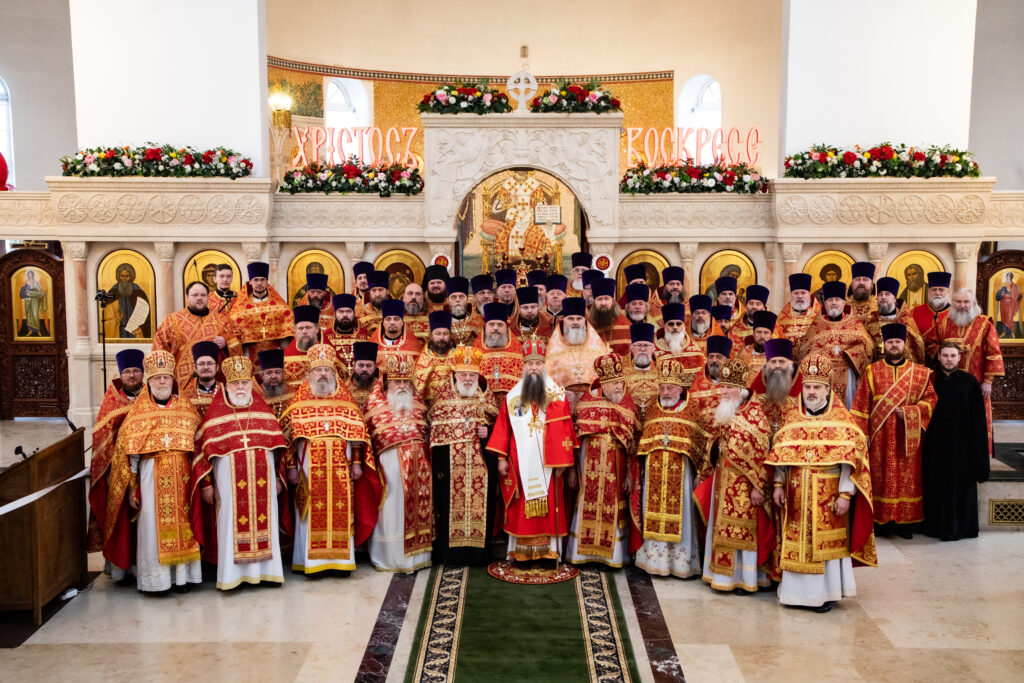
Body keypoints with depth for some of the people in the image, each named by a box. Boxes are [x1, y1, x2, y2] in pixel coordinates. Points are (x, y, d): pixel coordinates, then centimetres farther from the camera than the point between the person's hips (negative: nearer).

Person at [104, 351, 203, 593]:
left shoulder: (186, 408, 8)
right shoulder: (139, 411, 3)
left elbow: (198, 445, 10)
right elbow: (129, 452, 2)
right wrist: (131, 487, -3)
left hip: (181, 478, 2)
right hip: (151, 477, -2)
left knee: (182, 524, 3)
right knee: (152, 525, -1)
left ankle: (182, 575, 12)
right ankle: (155, 578, 7)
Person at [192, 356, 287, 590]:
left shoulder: (263, 410, 10)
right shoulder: (215, 413, 1)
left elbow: (276, 445, 12)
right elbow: (203, 449, -1)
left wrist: (278, 477, 8)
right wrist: (206, 483, -6)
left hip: (263, 480, 3)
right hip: (230, 481, -2)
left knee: (263, 520, 4)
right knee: (232, 522, 0)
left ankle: (264, 569, 14)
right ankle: (232, 573, 8)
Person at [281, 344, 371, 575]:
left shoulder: (345, 399, 9)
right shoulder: (299, 402, 4)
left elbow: (357, 433, 9)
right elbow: (288, 435, 2)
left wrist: (357, 462, 3)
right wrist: (291, 466, -4)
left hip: (340, 469, 1)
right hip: (310, 469, -1)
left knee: (341, 512, 1)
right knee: (312, 513, 0)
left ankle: (341, 558, 10)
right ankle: (311, 560, 7)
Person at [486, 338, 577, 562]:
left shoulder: (556, 395, 3)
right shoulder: (513, 396, 8)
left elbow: (563, 429, -1)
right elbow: (503, 428, 7)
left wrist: (562, 459, -7)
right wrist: (501, 458, 0)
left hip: (547, 463, -1)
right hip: (520, 462, 1)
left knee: (548, 507, 0)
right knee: (520, 507, 2)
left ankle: (549, 550, 7)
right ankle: (521, 550, 9)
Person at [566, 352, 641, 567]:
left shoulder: (627, 407, 2)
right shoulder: (588, 401, 0)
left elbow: (632, 443, 1)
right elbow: (576, 437, 1)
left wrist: (630, 474, -4)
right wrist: (572, 468, -2)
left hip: (615, 468, 0)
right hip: (590, 467, 0)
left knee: (612, 508, 3)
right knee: (588, 507, 4)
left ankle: (612, 554, 13)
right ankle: (585, 551, 14)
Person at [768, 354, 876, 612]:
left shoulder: (841, 421, -5)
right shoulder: (792, 418, 5)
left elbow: (850, 460, -9)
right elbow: (780, 455, 7)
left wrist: (845, 494, -14)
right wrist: (778, 485, 0)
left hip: (828, 496, -3)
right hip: (796, 496, 3)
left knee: (827, 542, 4)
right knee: (796, 542, 7)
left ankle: (826, 592, 18)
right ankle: (798, 590, 20)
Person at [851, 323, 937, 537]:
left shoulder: (920, 373, 6)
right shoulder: (872, 371, 5)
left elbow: (930, 400, 1)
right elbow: (861, 405, 2)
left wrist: (907, 413, -14)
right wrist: (862, 434, -5)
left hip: (908, 436, 1)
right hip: (881, 436, 0)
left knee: (907, 477, 2)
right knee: (881, 477, 1)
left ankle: (905, 522, 10)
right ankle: (881, 520, 8)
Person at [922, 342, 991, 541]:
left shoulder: (970, 382, 0)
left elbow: (978, 417, -1)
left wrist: (977, 447, -7)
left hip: (961, 443, -1)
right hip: (936, 444, 1)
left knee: (962, 484, 3)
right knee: (937, 485, 5)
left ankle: (960, 526, 13)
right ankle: (937, 525, 15)